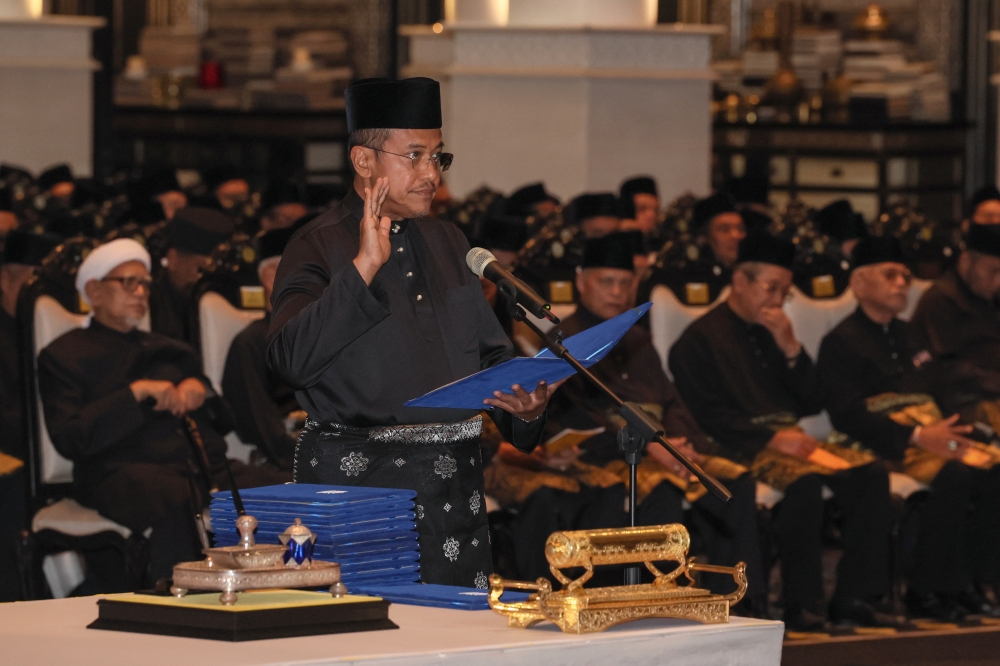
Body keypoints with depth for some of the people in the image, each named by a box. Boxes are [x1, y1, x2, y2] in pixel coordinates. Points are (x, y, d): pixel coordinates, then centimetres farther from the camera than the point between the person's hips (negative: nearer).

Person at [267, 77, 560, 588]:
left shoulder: (447, 243, 17)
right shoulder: (319, 247, -4)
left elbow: (489, 352, 23)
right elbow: (291, 360, -21)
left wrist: (524, 406, 1)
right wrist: (364, 266, -24)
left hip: (454, 483, 6)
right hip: (358, 482, -6)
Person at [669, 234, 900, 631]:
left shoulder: (773, 333, 23)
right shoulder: (701, 339, 2)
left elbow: (812, 403, 18)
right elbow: (708, 415, -9)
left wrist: (790, 349, 3)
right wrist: (771, 438, -17)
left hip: (788, 439, 7)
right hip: (742, 446, -7)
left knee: (870, 476, -18)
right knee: (805, 481, -36)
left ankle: (853, 596, -18)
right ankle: (801, 605, -29)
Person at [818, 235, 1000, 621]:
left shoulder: (907, 335, 26)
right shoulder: (842, 343, 1)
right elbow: (846, 416, -12)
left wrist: (951, 430, 2)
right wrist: (917, 437, -22)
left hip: (932, 438, 7)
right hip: (886, 445, -7)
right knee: (955, 475, -33)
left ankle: (966, 584, -15)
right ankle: (926, 591, -25)